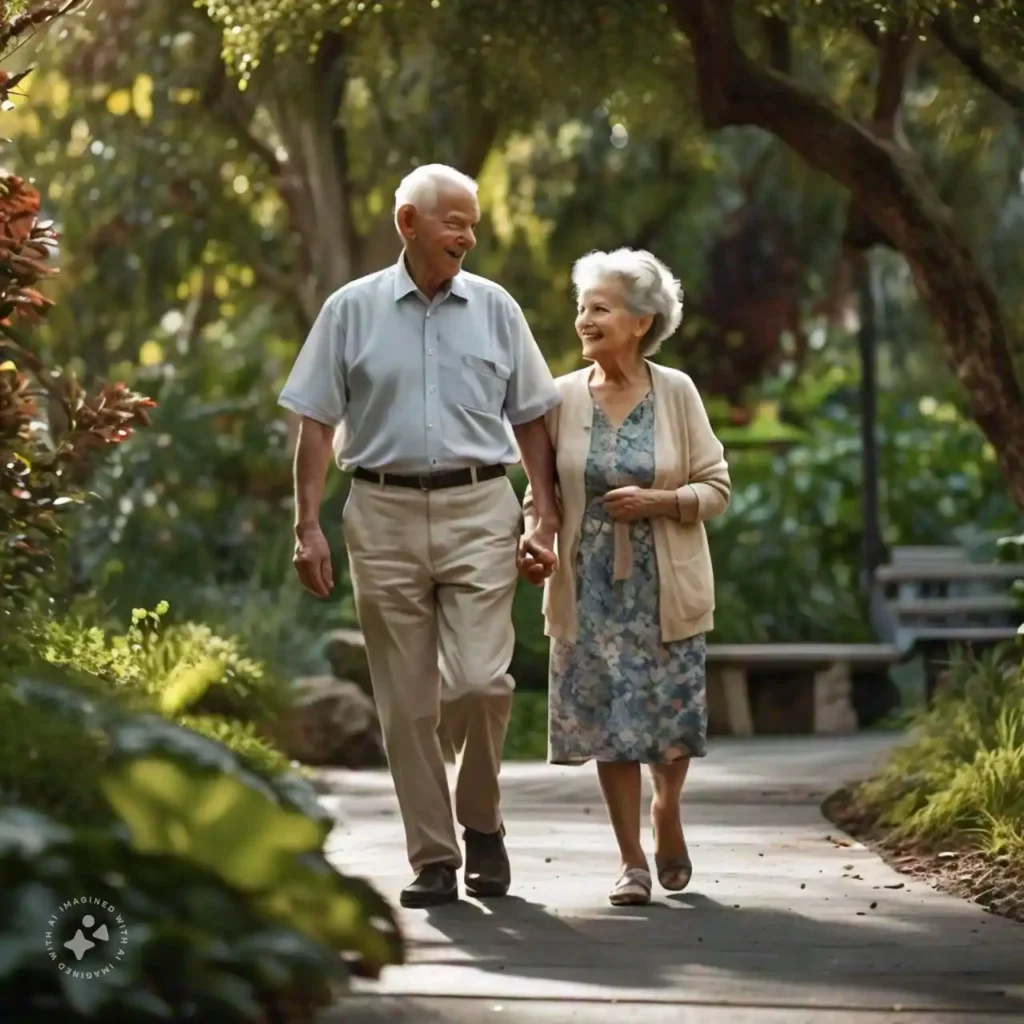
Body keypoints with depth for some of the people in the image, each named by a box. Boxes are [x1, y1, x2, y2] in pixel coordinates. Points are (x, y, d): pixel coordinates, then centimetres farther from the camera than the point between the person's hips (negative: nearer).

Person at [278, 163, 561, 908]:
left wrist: (546, 519, 3)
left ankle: (481, 819, 12)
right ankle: (433, 858, 11)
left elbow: (531, 421, 11)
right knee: (407, 700, 2)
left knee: (481, 680, -13)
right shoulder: (353, 310, 5)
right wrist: (308, 525, -2)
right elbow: (317, 423, 5)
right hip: (385, 513, 0)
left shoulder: (495, 309, 8)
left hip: (479, 511, 0)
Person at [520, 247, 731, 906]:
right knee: (608, 719, -2)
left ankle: (667, 809, 32)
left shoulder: (677, 393, -1)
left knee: (673, 715, 0)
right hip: (591, 585, 1)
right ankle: (632, 860, 7)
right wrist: (531, 542, -10)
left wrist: (658, 501, -16)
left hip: (666, 586, -1)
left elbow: (716, 488, 0)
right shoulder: (564, 397, 2)